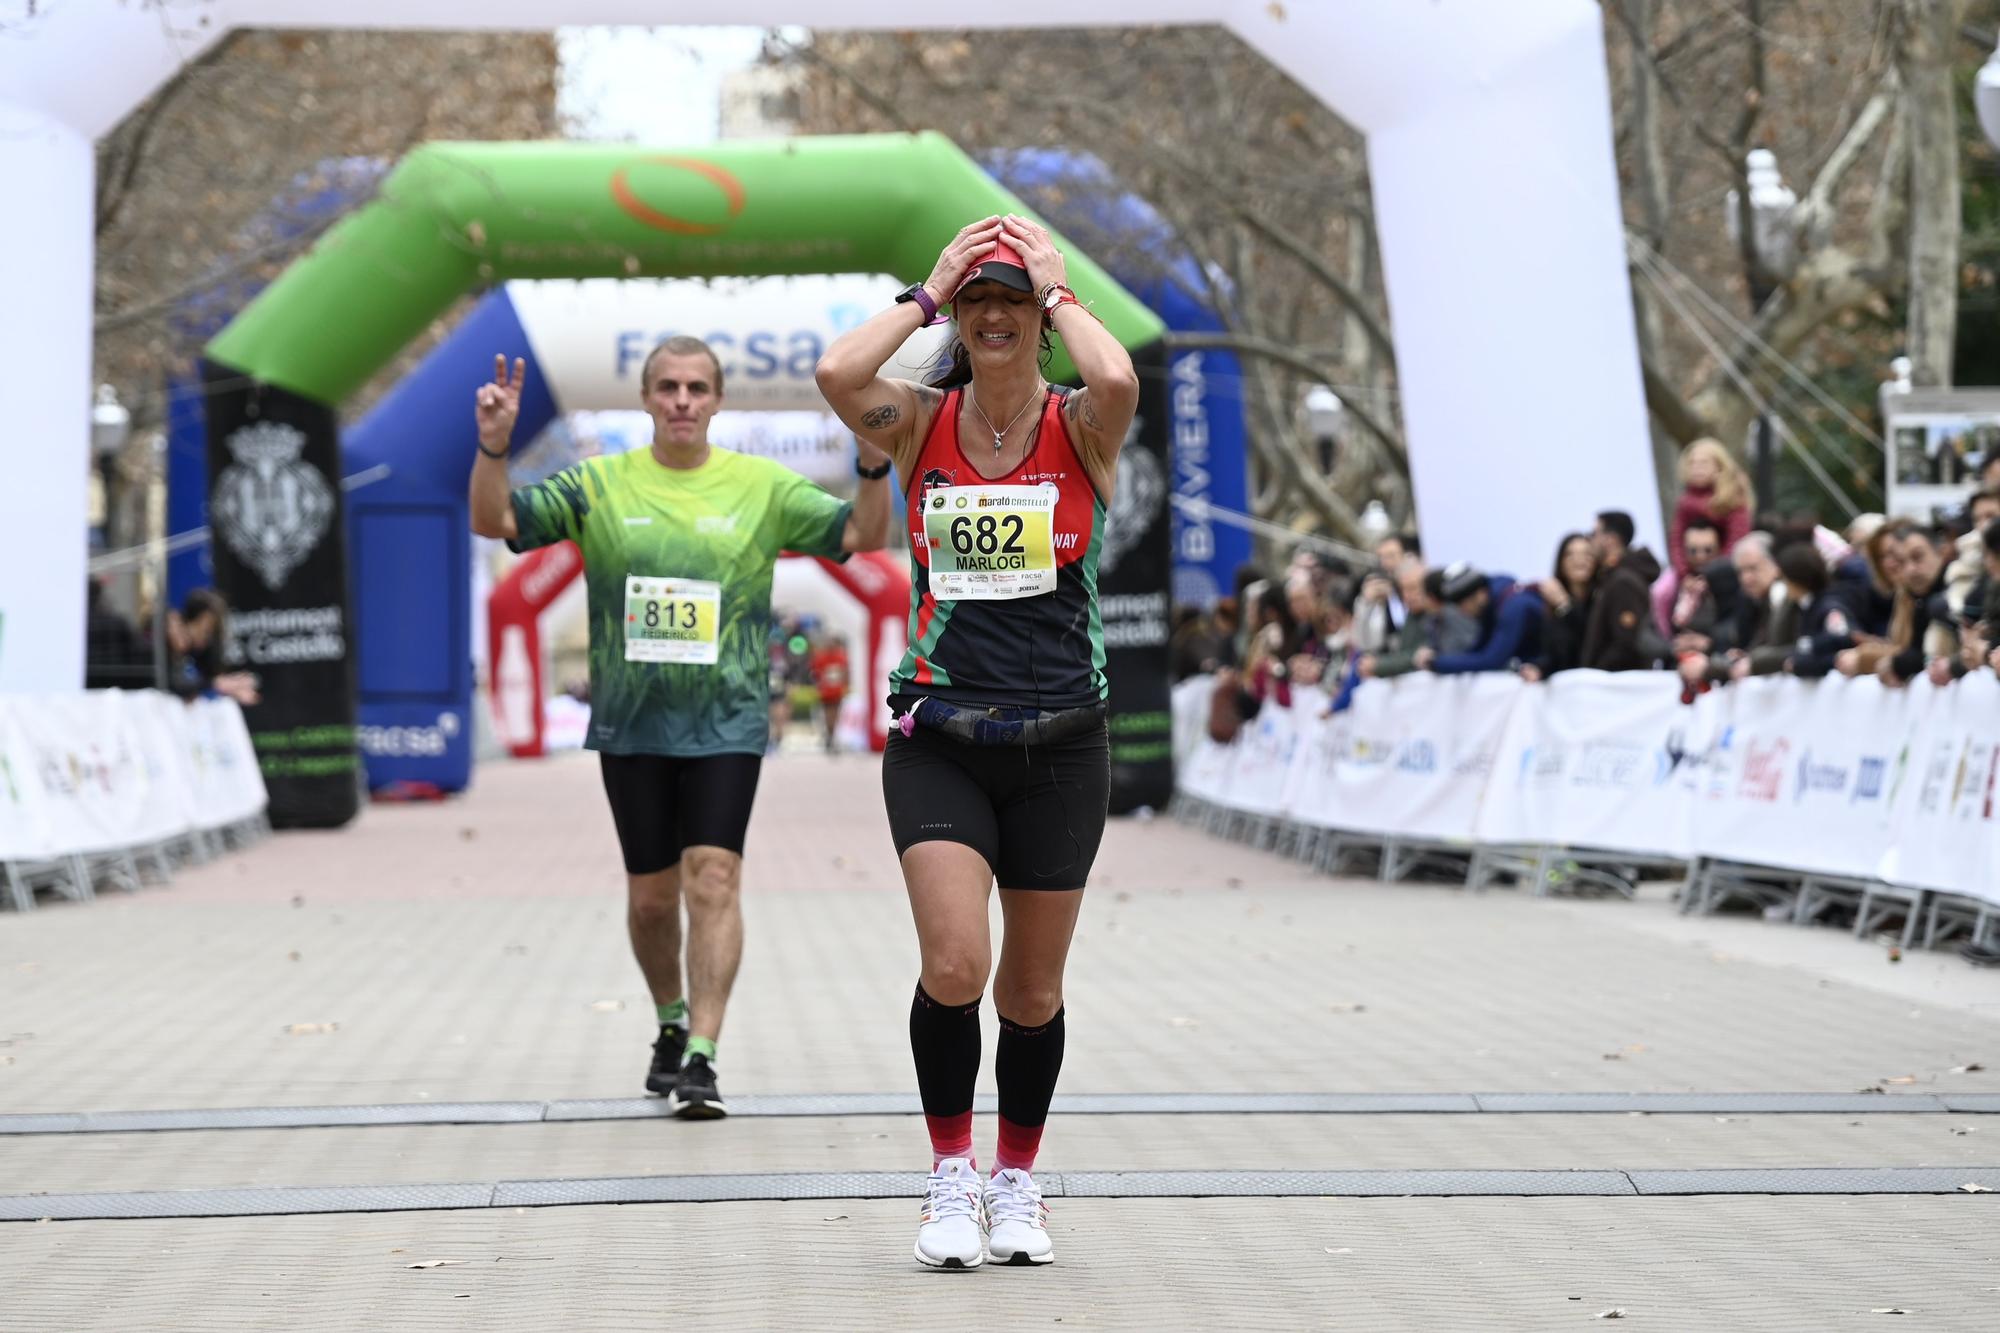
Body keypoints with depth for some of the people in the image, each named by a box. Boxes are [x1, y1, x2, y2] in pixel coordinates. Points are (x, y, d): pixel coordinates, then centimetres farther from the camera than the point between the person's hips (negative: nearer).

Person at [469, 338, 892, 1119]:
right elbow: (495, 522, 0)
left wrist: (873, 465, -17)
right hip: (631, 724, 1)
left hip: (726, 722, -1)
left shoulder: (762, 488, 3)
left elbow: (862, 536, 1)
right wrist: (493, 446, -16)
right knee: (650, 895, 9)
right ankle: (671, 1025, 34)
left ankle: (702, 1060, -14)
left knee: (713, 880, -13)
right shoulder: (598, 486, 4)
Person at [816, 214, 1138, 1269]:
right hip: (939, 738, 0)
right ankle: (950, 1178, 4)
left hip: (1060, 745, 0)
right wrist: (929, 291, -8)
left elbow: (1117, 380, -28)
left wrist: (1055, 286, -12)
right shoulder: (921, 422, 1)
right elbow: (836, 373, -20)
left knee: (1032, 990, 9)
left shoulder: (1079, 428, -3)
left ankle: (1016, 1183, 29)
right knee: (954, 964, -16)